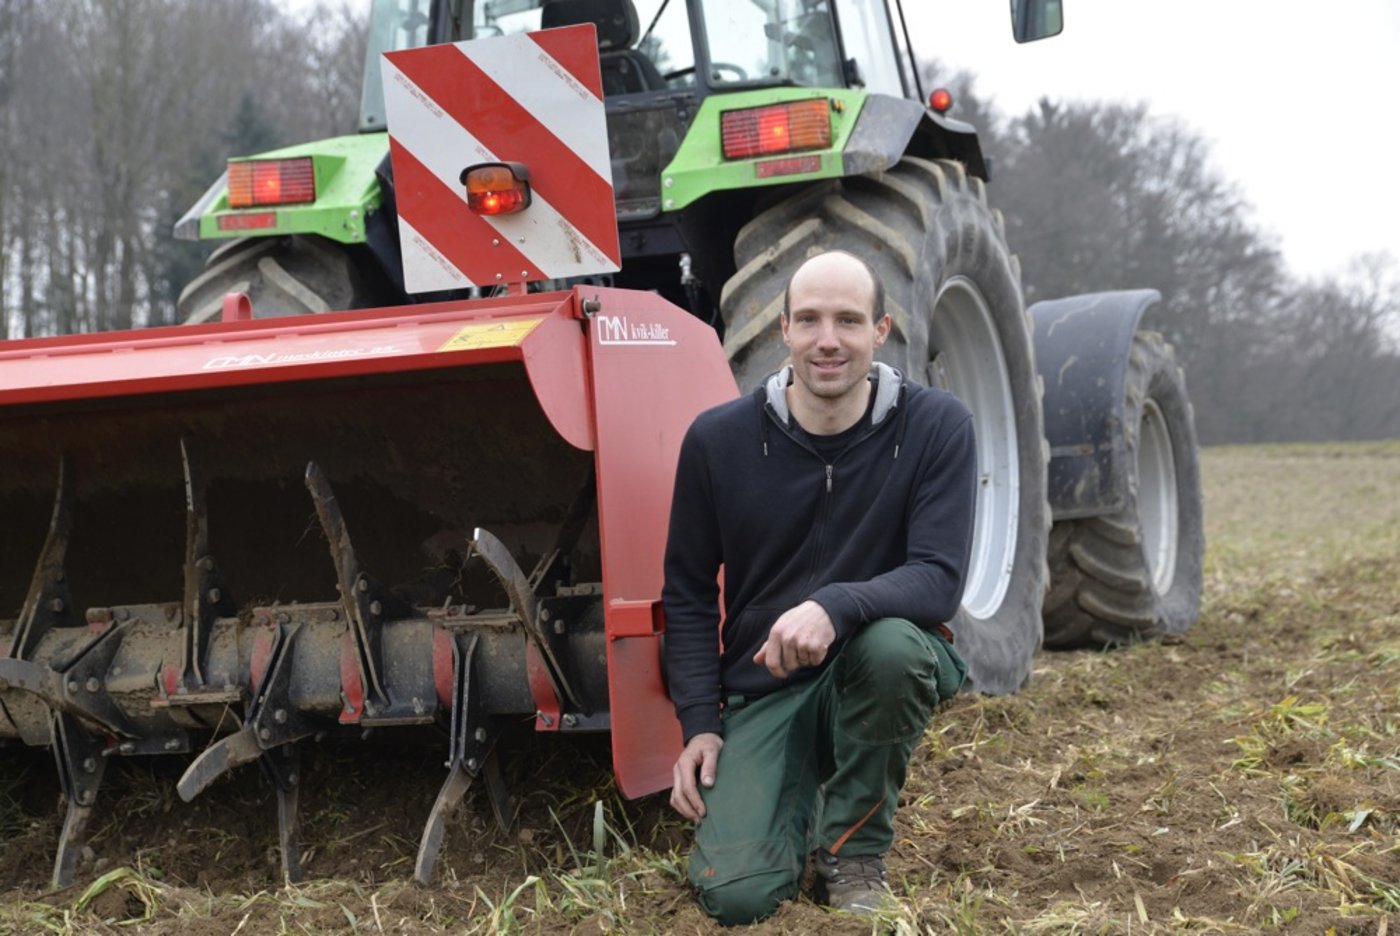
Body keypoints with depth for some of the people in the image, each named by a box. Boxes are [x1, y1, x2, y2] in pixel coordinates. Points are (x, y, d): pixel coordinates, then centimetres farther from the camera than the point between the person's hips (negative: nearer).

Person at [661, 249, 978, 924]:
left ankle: (854, 846, -9)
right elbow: (688, 594, 5)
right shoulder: (718, 439, -5)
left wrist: (836, 607, -38)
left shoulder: (936, 428, -11)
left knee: (891, 643, -38)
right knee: (734, 895, -19)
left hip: (876, 670, -1)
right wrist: (699, 722, -4)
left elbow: (939, 581, -19)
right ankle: (799, 800, 19)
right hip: (765, 690, 1)